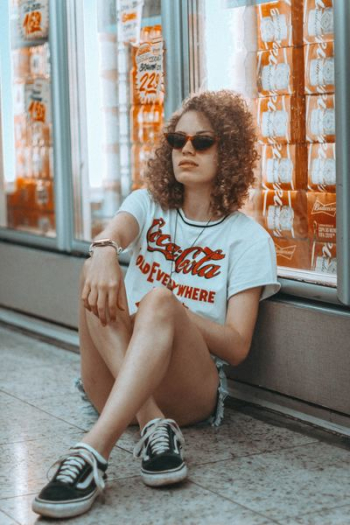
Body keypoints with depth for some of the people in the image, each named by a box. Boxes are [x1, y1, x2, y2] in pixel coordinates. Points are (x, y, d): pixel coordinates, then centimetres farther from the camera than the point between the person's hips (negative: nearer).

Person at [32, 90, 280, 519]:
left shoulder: (248, 239, 4)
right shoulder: (148, 205, 16)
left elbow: (237, 347, -6)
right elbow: (115, 231, -12)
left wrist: (167, 309, -20)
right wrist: (104, 250, -37)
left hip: (192, 392, -3)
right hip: (117, 384, 3)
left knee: (157, 299, -34)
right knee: (98, 274, -25)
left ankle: (92, 452, -52)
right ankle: (154, 425, -40)